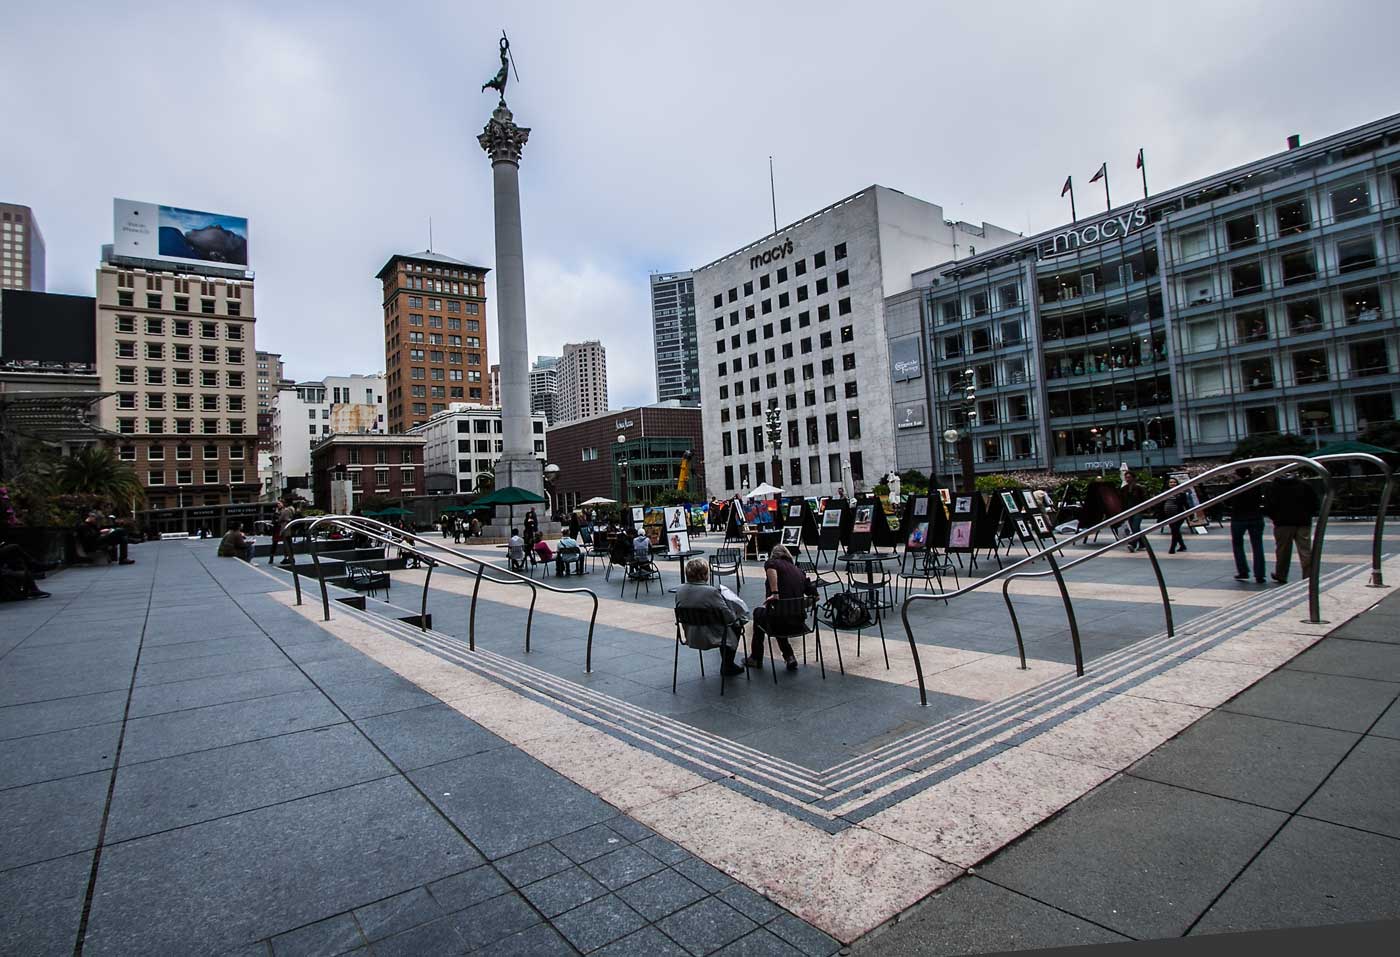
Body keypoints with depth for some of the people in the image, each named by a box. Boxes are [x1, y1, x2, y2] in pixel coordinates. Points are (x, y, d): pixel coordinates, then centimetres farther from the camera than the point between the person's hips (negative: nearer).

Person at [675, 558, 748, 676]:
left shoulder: (680, 590, -9)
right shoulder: (712, 591, -26)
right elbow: (730, 616, -17)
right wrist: (737, 622, 5)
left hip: (691, 638, 6)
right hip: (711, 639, -6)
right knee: (736, 626, 21)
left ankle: (726, 665, 41)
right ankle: (727, 666, 30)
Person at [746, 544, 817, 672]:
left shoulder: (773, 563, 1)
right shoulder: (798, 570, 14)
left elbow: (770, 567, -26)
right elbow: (814, 594, 10)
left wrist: (774, 593, -23)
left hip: (781, 620, -4)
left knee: (758, 612, 30)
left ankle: (756, 659, 39)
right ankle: (790, 657, 20)